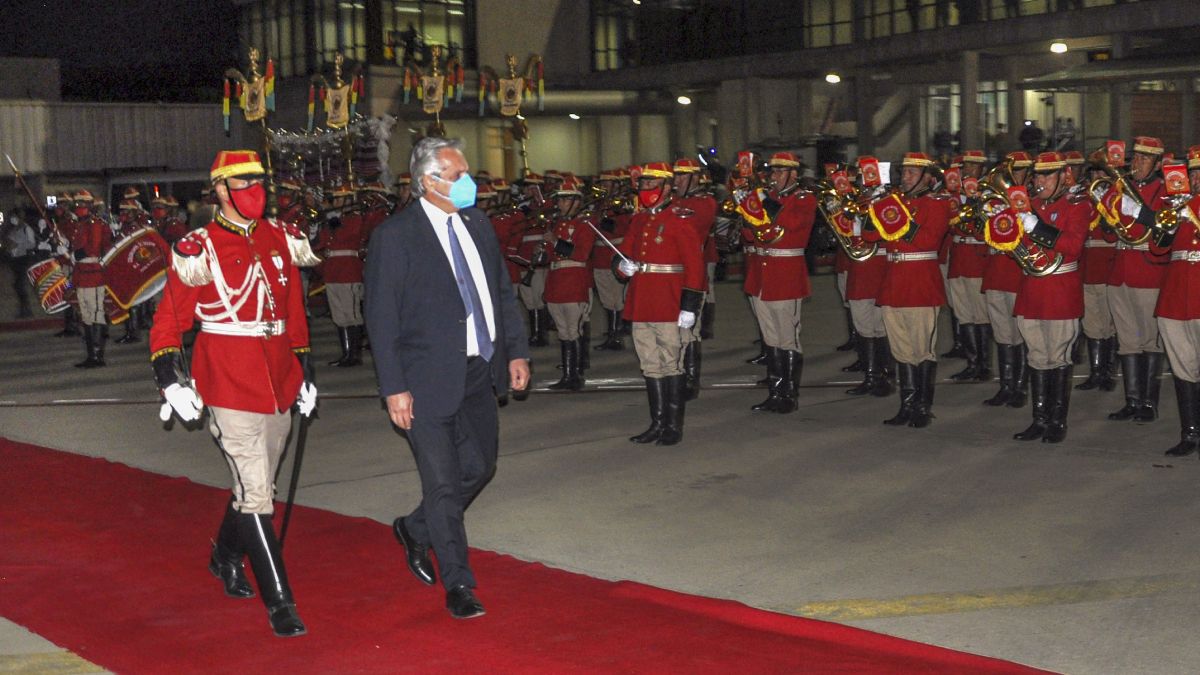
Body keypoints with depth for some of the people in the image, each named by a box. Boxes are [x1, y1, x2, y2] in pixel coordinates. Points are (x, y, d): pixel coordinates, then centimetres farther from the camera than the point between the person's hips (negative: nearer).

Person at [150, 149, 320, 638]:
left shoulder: (281, 241, 9)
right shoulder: (200, 251, -6)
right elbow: (169, 319, -3)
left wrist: (305, 370, 19)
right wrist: (169, 378, -13)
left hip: (279, 386, 6)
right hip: (231, 391, -6)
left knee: (258, 483, 19)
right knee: (255, 496, -7)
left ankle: (225, 557, 44)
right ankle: (280, 603, -2)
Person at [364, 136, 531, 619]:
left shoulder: (478, 225, 9)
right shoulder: (394, 236, -11)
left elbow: (504, 293, 17)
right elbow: (381, 319, -11)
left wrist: (516, 351, 9)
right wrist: (394, 388, -15)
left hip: (479, 373, 7)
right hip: (429, 380, -7)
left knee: (479, 466, 15)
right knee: (443, 483, 1)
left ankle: (415, 530, 39)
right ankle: (458, 586, 15)